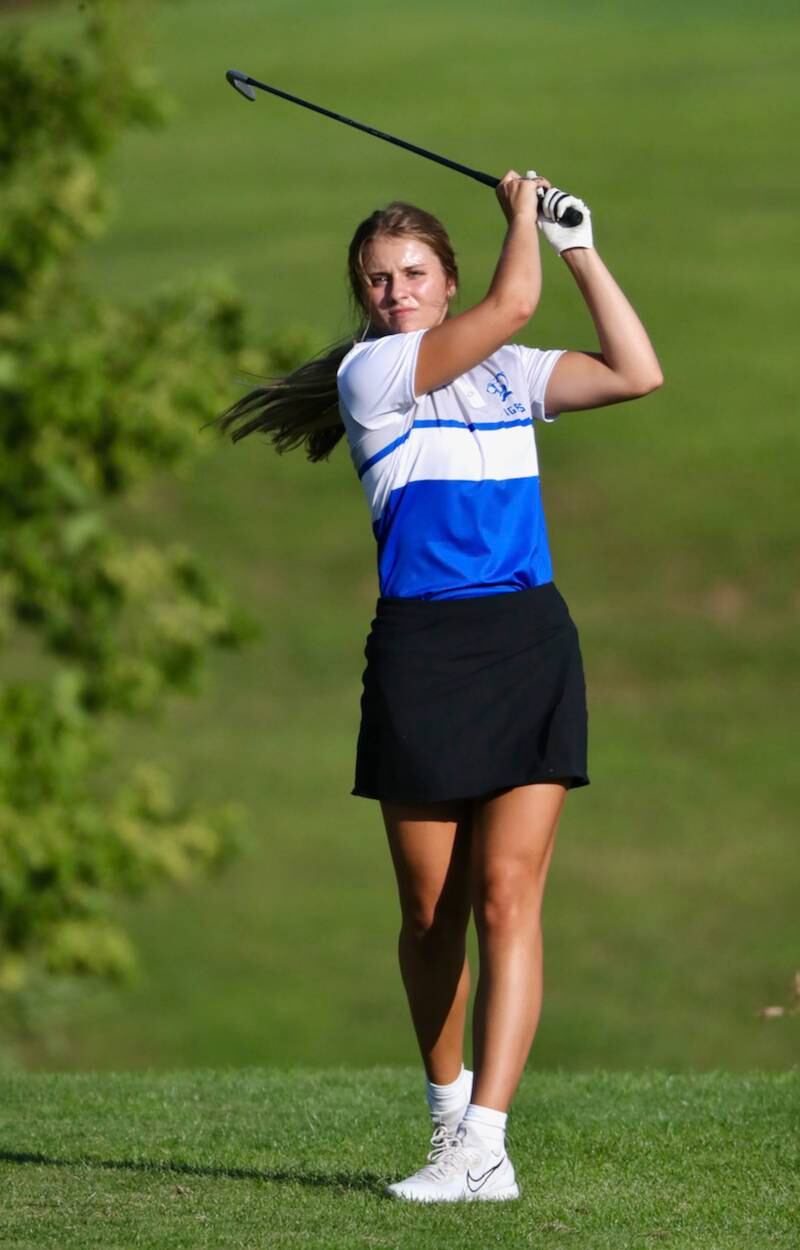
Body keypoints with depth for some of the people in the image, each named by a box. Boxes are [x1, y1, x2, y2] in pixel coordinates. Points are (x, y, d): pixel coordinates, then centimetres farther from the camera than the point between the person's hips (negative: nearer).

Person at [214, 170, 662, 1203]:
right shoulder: (369, 372, -1)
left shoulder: (508, 374, 14)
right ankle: (448, 1102, 28)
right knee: (431, 912, 6)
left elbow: (637, 373, 9)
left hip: (529, 642, 2)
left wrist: (579, 249, 11)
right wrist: (522, 215, 6)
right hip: (423, 646, -2)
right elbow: (513, 305, -10)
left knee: (506, 895, -9)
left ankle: (484, 1146, -14)